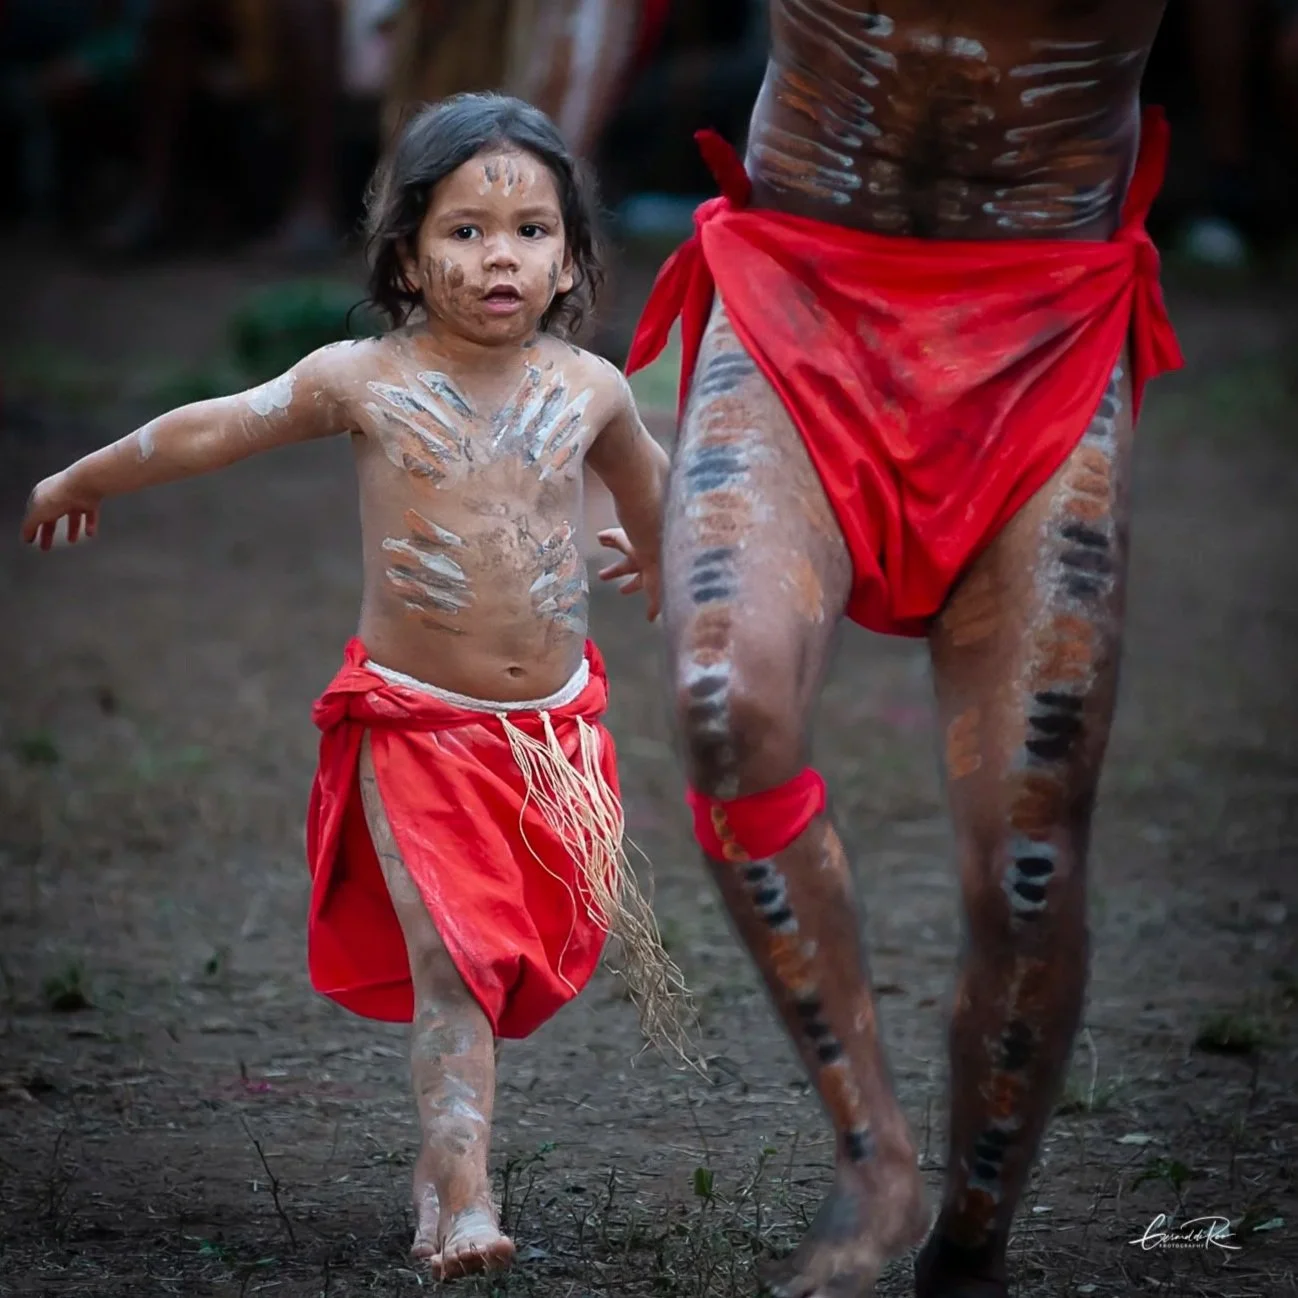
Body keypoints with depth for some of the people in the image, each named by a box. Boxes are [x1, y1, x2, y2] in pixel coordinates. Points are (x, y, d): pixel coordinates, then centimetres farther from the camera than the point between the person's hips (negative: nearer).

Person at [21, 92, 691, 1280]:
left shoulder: (589, 390, 0)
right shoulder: (362, 382, -7)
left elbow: (648, 482, 23)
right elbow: (214, 431, 7)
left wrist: (658, 562, 42)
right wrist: (83, 481, 19)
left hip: (552, 726, 3)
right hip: (416, 724, -3)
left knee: (536, 953, 5)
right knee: (450, 958, -12)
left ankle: (446, 1161, 23)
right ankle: (458, 1200, -13)